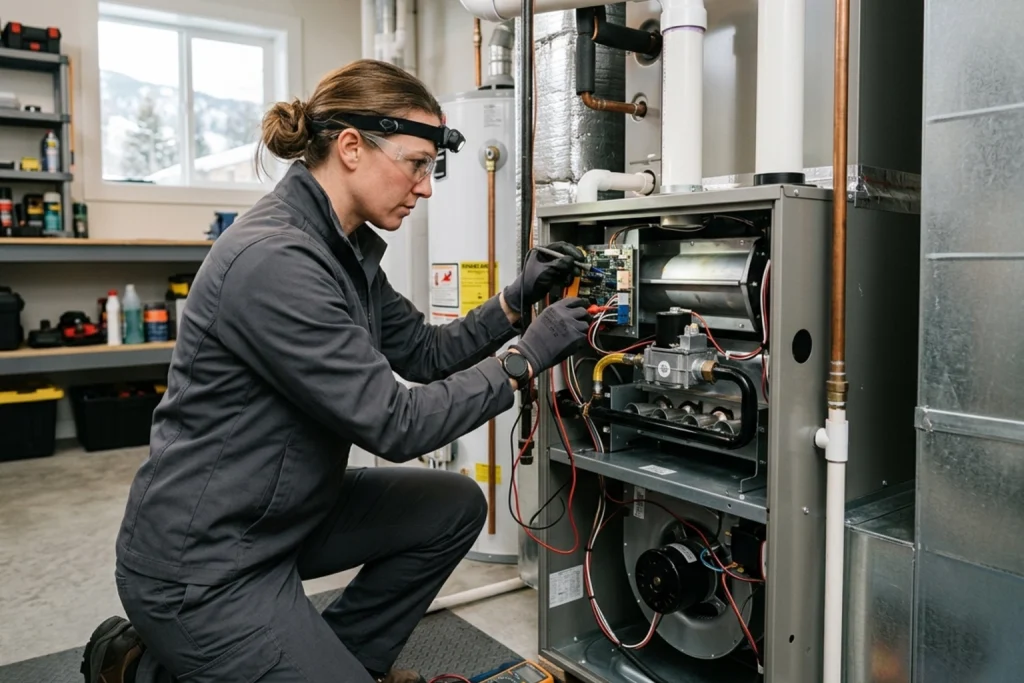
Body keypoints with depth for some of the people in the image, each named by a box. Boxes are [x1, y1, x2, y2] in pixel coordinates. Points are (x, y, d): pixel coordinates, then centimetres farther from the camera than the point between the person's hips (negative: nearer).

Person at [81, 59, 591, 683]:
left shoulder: (346, 247, 3)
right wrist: (527, 358, -19)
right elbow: (394, 425, -27)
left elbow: (425, 354, 9)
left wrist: (517, 300, -4)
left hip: (282, 512, 9)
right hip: (200, 561, -9)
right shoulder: (274, 259, -28)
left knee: (456, 506, 7)